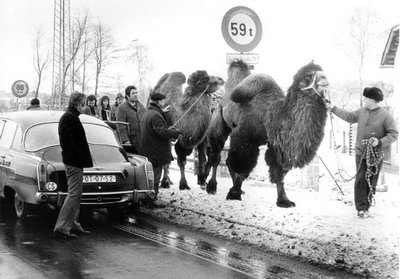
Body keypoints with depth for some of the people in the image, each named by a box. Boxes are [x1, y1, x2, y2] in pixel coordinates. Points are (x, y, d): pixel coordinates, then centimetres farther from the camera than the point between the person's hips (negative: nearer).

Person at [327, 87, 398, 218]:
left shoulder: (385, 116, -12)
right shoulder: (362, 111, 3)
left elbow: (394, 134, -12)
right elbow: (349, 116, 20)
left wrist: (380, 142, -25)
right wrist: (333, 109, 21)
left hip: (376, 154, -3)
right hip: (361, 152, 3)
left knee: (371, 182, 6)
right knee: (360, 180, -7)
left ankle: (366, 207, 18)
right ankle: (361, 208, -5)